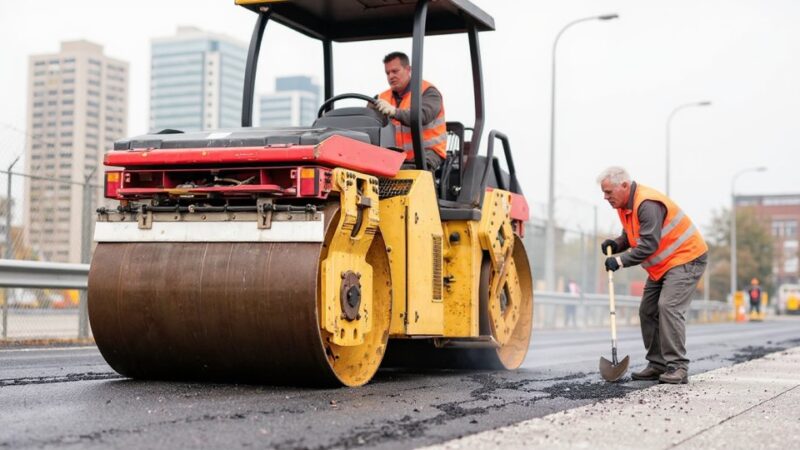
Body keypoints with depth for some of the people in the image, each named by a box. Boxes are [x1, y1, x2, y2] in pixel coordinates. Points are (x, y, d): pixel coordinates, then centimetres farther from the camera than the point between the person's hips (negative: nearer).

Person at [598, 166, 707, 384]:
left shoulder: (648, 205, -27)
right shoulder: (624, 205, 5)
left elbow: (649, 245, -30)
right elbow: (630, 235, 18)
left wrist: (621, 260, -27)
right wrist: (616, 245, -3)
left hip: (686, 259, -11)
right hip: (661, 265, 11)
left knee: (669, 307, -22)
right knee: (648, 311, 8)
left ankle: (677, 367, -20)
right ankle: (657, 364, 13)